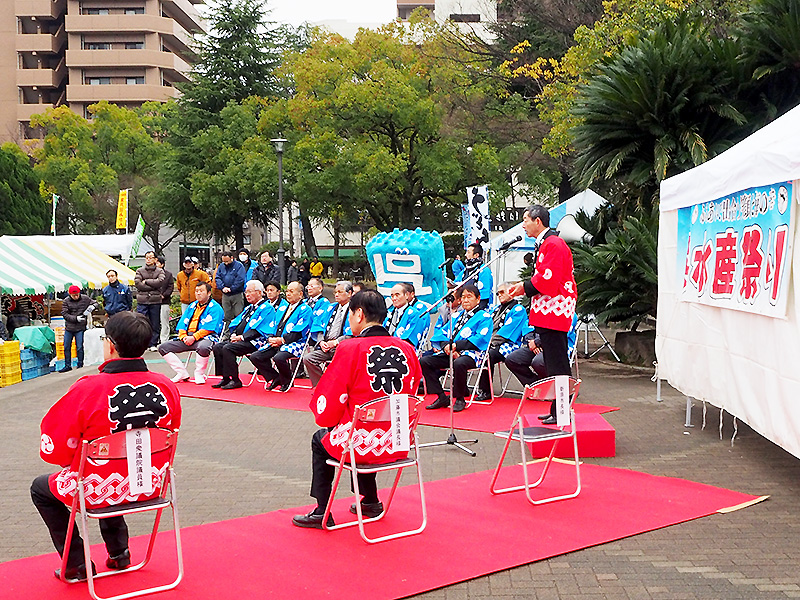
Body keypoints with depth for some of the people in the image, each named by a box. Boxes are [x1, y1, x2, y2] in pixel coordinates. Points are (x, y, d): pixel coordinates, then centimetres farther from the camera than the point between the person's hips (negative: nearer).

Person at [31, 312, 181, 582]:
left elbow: (52, 450, -15)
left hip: (99, 493, -5)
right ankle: (118, 553, 37)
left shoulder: (87, 389, -25)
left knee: (41, 488, 26)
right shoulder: (167, 387, -12)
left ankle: (77, 564, 26)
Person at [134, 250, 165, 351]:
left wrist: (146, 281, -7)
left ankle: (153, 344, 15)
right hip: (142, 301, -1)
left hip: (155, 301, 1)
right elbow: (138, 284, -7)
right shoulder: (139, 271, 8)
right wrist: (153, 286, -8)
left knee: (155, 324, 6)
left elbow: (160, 281, -11)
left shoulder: (160, 271, 8)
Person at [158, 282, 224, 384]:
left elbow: (209, 328, -14)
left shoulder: (214, 307, -1)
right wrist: (183, 336, -4)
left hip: (205, 337, -7)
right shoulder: (192, 306, 22)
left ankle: (199, 374, -17)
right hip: (187, 338, 7)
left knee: (203, 347, -43)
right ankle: (182, 373, -3)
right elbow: (182, 324, 17)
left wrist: (194, 337, -21)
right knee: (163, 347, -5)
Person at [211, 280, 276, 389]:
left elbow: (257, 330, -17)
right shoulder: (249, 308, 23)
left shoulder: (267, 308, -7)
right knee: (217, 347, -6)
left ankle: (235, 380, -20)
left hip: (255, 342, -9)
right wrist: (234, 334, -1)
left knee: (228, 348, -27)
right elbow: (236, 324, 20)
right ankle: (225, 378, -5)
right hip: (241, 340, 9)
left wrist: (241, 337, -19)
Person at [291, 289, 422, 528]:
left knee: (320, 439, 26)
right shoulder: (407, 349, 0)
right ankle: (371, 502, 44)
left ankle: (322, 513, 27)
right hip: (399, 445, 5)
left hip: (364, 446, -5)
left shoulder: (350, 349, -15)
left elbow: (325, 414, -13)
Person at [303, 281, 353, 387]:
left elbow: (352, 335, -9)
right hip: (325, 346, 6)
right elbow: (321, 328, 21)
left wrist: (334, 343, -14)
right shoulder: (331, 307, 22)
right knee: (307, 358, -15)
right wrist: (321, 341, 2)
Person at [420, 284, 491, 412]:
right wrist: (447, 346, -6)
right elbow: (444, 333, 18)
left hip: (471, 353, -7)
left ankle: (460, 400, -18)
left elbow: (481, 338, -12)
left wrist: (457, 345, -18)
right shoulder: (456, 316, 25)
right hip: (450, 353, 7)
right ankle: (442, 397, -4)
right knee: (423, 361, -9)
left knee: (458, 363, -40)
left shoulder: (484, 317, 2)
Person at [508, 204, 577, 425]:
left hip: (554, 313, -11)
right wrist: (523, 285, 7)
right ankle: (557, 410, 20)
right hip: (548, 314, 11)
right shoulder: (545, 243, 19)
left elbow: (548, 280, -22)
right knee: (553, 365, 13)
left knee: (558, 365, -6)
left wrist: (525, 287, -9)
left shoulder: (553, 244, -15)